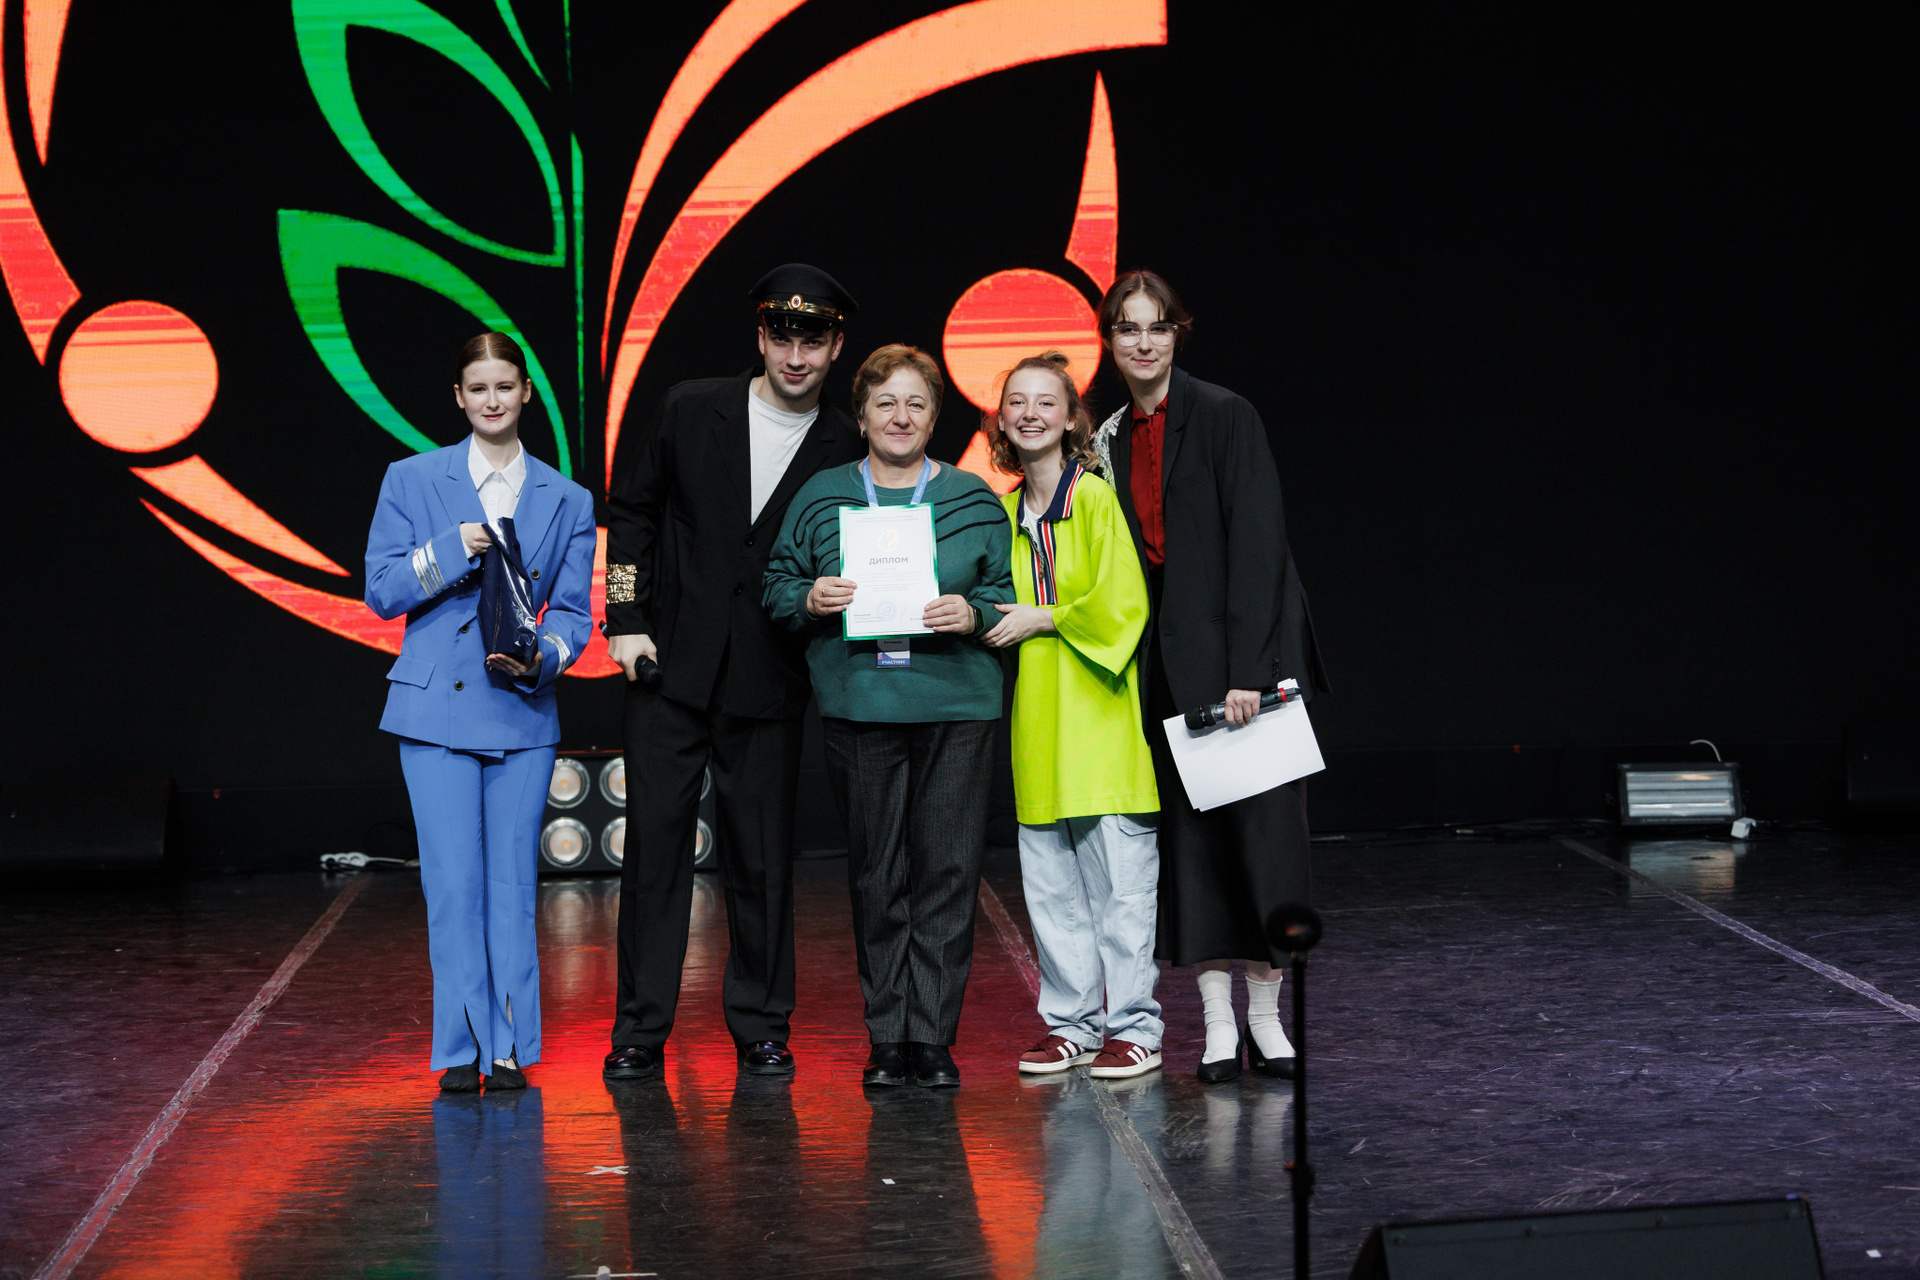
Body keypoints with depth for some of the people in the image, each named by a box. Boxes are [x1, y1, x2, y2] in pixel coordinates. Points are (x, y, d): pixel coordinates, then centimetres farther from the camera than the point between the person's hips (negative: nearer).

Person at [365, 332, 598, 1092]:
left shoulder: (566, 501, 9)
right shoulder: (413, 481, 5)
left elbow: (573, 613, 6)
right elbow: (381, 591, 1)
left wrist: (540, 657, -14)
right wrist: (454, 549, -13)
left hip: (522, 710, 1)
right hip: (436, 708, -1)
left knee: (512, 884, 1)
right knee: (453, 883, -4)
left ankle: (511, 1048, 9)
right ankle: (463, 1049, 5)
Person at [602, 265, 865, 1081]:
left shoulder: (843, 448, 2)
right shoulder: (691, 410, 2)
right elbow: (631, 511, 8)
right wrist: (625, 621, 1)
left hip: (768, 679, 0)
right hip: (671, 666, 0)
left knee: (762, 854, 4)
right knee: (656, 840, 0)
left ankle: (761, 1028, 15)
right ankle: (640, 1029, 8)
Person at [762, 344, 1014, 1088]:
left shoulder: (975, 499, 9)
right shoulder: (821, 497, 10)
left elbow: (1011, 595, 9)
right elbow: (776, 587, 13)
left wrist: (974, 613, -11)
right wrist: (810, 600, -8)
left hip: (956, 704, 0)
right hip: (859, 708, 0)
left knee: (948, 871, -2)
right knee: (876, 876, 2)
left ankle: (933, 1036, 5)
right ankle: (887, 1038, 10)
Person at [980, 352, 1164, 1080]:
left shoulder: (1096, 499, -5)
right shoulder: (1006, 512, 13)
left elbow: (1123, 605, -10)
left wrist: (1043, 619, -9)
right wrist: (995, 623, 6)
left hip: (1099, 712, -6)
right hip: (1037, 721, 6)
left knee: (1119, 877, -4)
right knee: (1049, 883, 8)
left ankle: (1134, 1026, 3)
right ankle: (1072, 1021, 17)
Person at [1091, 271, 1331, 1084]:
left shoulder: (1224, 417, -7)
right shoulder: (1114, 438, 11)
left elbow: (1256, 545, -13)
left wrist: (1248, 671, -19)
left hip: (1243, 650, -5)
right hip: (1167, 660, 5)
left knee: (1259, 825, -2)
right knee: (1189, 832, 3)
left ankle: (1266, 1015, 6)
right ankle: (1216, 1022, 6)